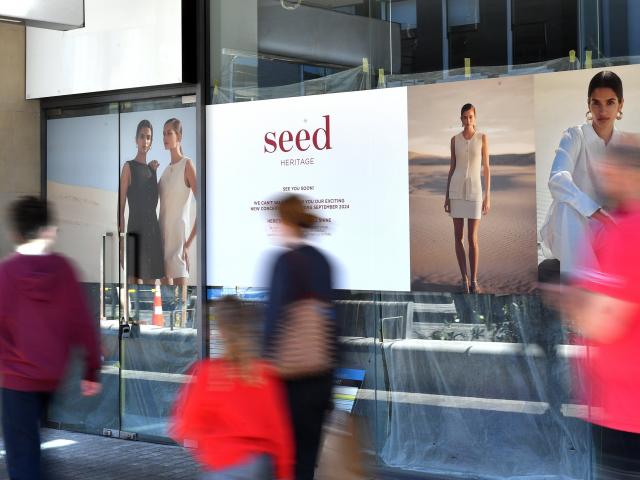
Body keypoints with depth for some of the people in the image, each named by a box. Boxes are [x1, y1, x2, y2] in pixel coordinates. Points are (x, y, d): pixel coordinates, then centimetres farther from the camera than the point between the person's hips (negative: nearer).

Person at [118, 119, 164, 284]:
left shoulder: (152, 168, 15)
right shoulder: (129, 167, -4)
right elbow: (121, 205, -7)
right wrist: (121, 232, -14)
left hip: (153, 228, 7)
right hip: (135, 228, -7)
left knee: (152, 282, 7)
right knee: (135, 279, -9)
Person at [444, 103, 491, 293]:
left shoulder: (482, 138, -1)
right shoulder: (455, 140, 6)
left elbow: (486, 168, -1)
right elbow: (452, 168, 9)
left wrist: (488, 197, -5)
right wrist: (447, 196, 6)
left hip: (474, 191, -2)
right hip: (457, 190, 2)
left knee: (472, 238, -3)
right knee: (458, 237, 2)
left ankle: (474, 280, 9)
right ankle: (465, 279, 13)